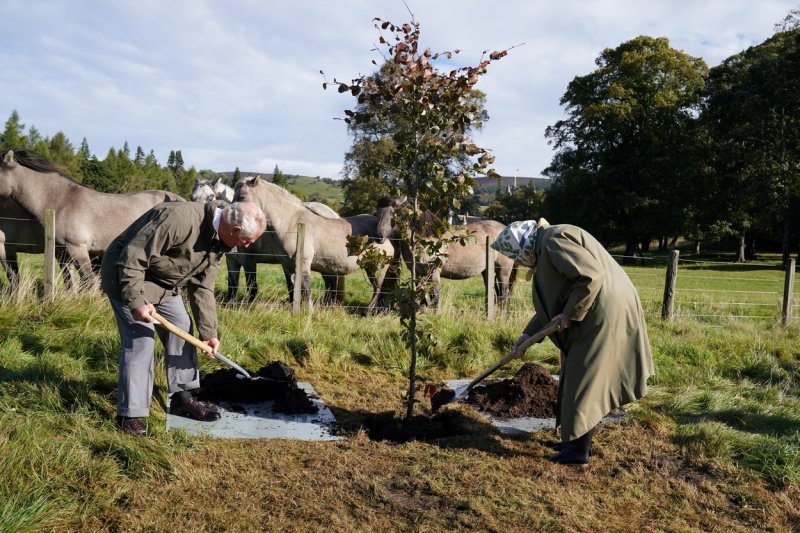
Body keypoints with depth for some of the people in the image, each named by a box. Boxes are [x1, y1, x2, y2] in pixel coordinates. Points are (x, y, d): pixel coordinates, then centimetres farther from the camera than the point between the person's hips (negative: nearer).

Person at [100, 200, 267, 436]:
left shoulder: (219, 242, -6)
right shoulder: (180, 219, -36)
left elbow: (202, 288, 0)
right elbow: (132, 257, -32)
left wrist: (209, 333, -2)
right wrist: (136, 302, -34)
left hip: (163, 281, 9)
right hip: (127, 275, -9)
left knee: (181, 328, 8)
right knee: (140, 339, -13)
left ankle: (182, 398, 21)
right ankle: (130, 415, -2)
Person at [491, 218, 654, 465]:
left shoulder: (554, 239, -15)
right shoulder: (545, 250, 17)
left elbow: (591, 276, -26)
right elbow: (552, 304, 23)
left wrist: (570, 314, -17)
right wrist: (527, 334, 19)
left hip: (605, 313, -10)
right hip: (595, 315, 10)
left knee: (584, 381, -2)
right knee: (580, 379, 16)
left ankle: (579, 449, 9)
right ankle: (577, 440, 27)